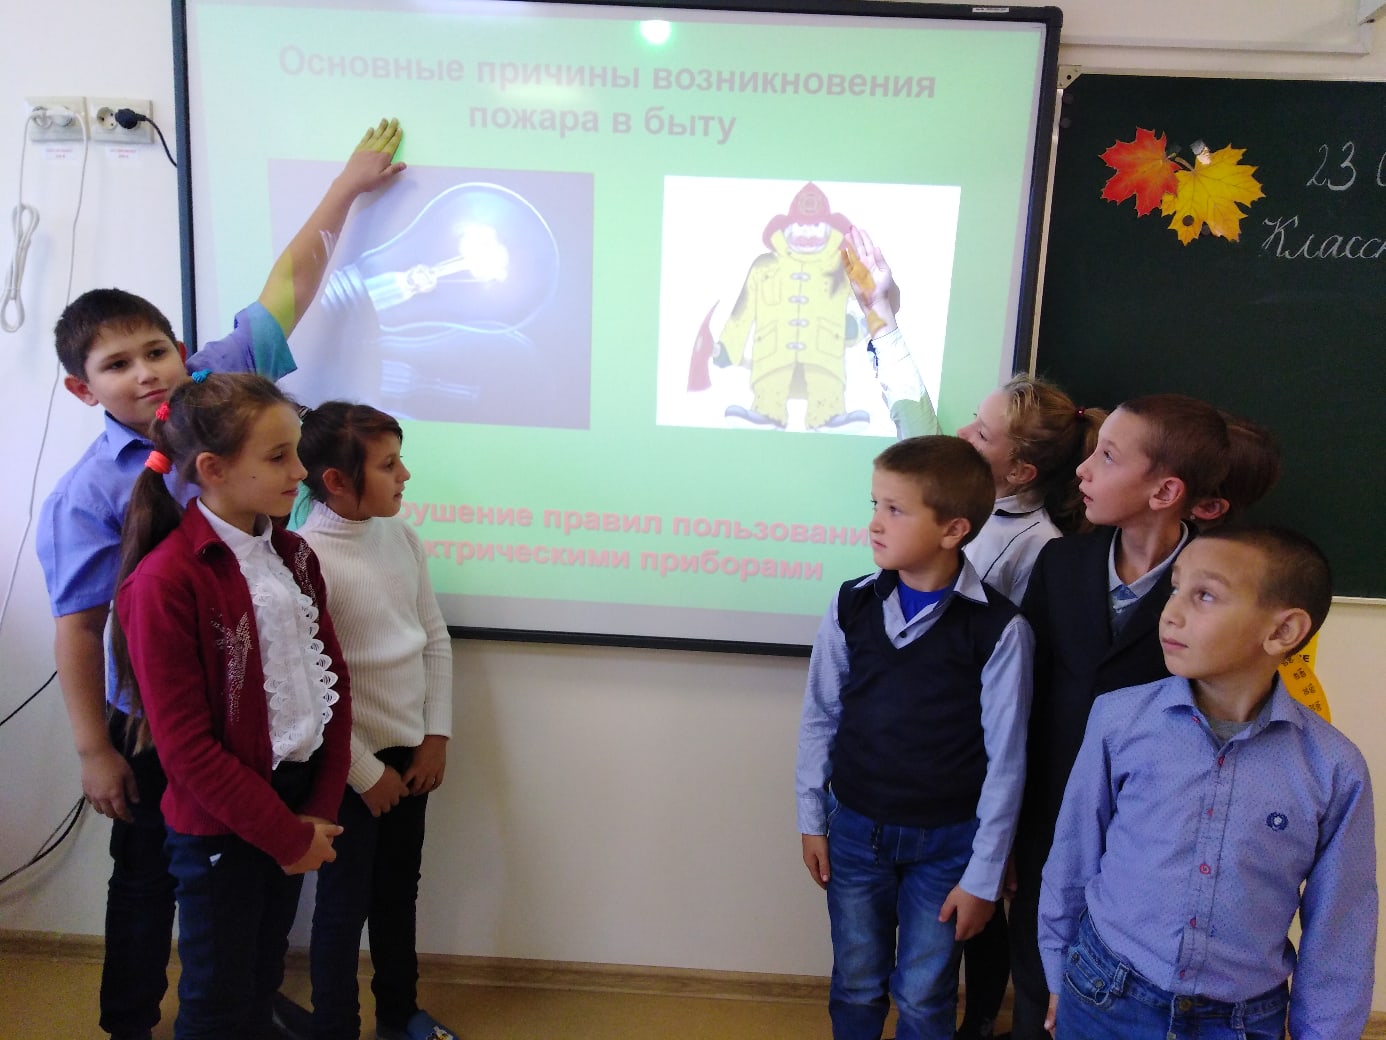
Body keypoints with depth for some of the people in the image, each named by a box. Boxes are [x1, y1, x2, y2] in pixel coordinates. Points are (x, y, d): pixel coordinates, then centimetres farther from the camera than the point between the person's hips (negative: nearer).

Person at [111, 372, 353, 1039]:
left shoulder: (292, 555, 2)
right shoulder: (165, 582, -20)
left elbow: (334, 681, 4)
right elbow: (186, 746, -20)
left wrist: (321, 810, -2)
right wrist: (289, 836, -13)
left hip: (296, 804, 6)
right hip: (219, 829, -6)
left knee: (262, 982, 22)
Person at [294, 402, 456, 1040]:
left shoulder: (401, 535, -1)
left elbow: (436, 639, 6)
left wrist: (436, 737, 2)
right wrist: (366, 772, -12)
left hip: (412, 753, 6)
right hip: (350, 763, -6)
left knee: (399, 891, 21)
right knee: (346, 902, 10)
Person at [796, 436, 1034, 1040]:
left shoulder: (998, 629, -16)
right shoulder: (852, 606, -7)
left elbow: (1005, 759, -10)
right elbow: (820, 718, 2)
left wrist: (983, 876, -6)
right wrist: (811, 821, 6)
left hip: (945, 842, -2)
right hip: (855, 830, 2)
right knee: (855, 989, 19)